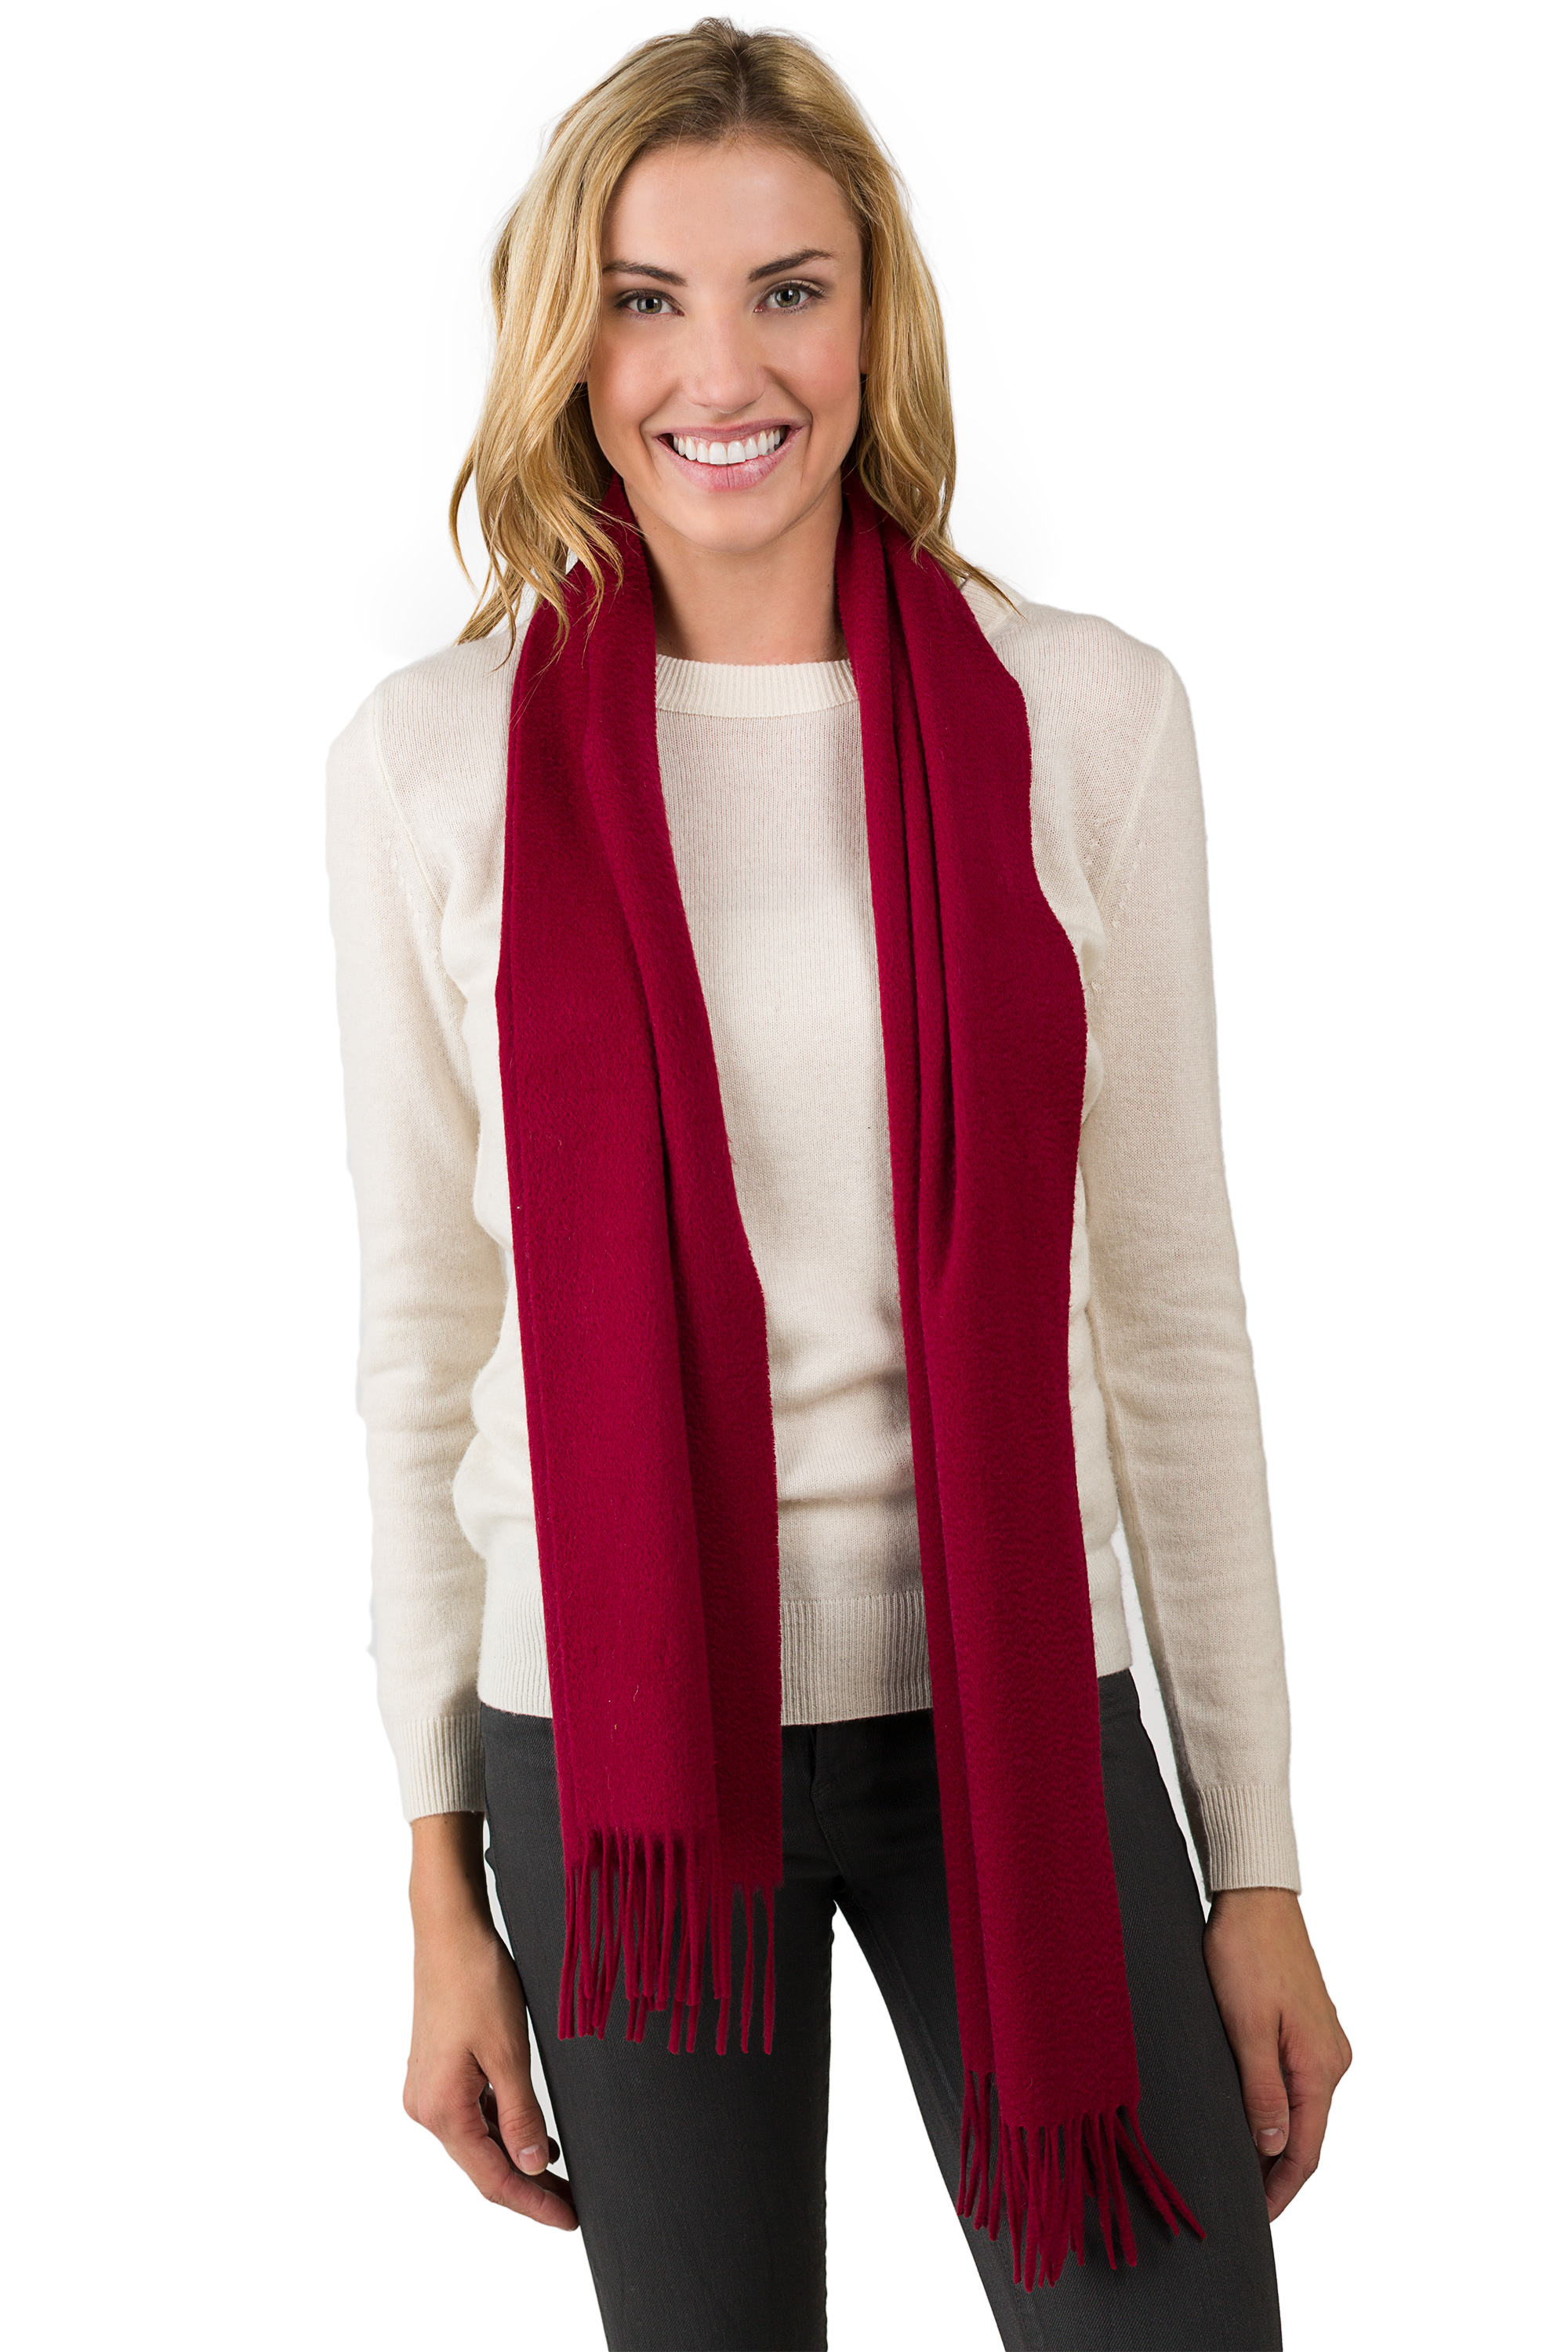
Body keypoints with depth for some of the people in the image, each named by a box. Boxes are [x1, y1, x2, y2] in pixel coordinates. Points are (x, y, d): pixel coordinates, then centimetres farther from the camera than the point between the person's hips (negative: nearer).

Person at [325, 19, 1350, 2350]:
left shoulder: (1086, 715, -3)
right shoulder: (433, 758, -3)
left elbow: (1171, 1307, 1)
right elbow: (424, 1327, 3)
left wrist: (1261, 1863, 2)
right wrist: (439, 1888, 4)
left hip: (1016, 1702, 0)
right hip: (621, 1727, 0)